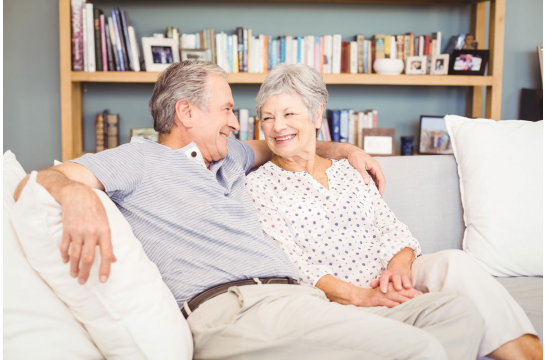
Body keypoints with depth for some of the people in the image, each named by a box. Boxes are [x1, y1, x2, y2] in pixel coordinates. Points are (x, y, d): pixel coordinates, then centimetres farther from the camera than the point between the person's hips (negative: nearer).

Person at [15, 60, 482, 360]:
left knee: (456, 311, -3)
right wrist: (79, 194, -26)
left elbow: (271, 144, 52)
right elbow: (38, 181, -1)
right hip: (235, 311, -9)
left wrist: (344, 149, 40)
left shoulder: (228, 158, 30)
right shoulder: (141, 160, 9)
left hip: (295, 300, 9)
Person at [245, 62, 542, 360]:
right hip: (336, 299, -4)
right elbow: (294, 266, -7)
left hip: (389, 278, 5)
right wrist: (361, 296, -22)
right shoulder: (258, 185, 3)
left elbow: (392, 228, 10)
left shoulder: (349, 171, 19)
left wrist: (399, 265, -15)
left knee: (451, 262, -26)